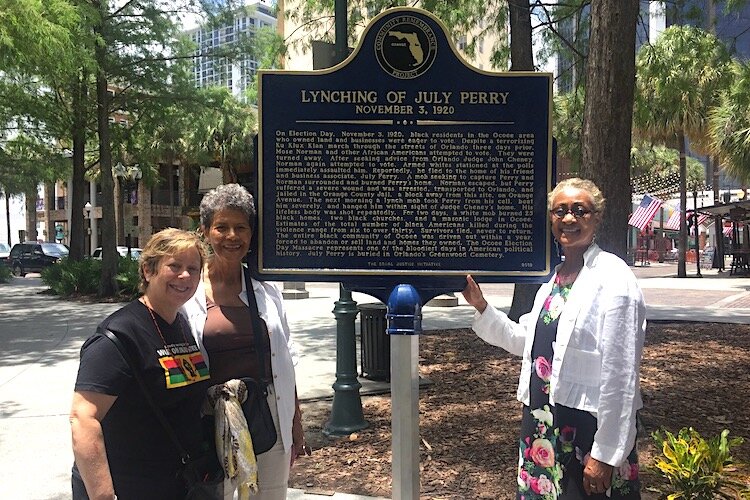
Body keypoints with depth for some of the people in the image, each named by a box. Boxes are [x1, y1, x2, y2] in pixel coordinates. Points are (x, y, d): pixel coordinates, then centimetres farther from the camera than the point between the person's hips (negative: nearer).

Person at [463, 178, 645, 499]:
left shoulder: (613, 279, -14)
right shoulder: (554, 279, 9)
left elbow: (620, 374, -18)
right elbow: (524, 340, 16)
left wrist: (605, 454, -18)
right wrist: (481, 307, 6)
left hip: (588, 425, -7)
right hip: (543, 424, 7)